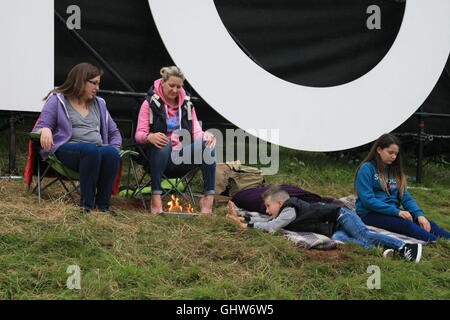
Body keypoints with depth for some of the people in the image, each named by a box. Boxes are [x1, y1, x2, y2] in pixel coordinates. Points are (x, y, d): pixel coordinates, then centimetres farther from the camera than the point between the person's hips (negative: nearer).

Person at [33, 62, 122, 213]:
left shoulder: (99, 103, 25)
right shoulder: (57, 100, 11)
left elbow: (114, 132, 30)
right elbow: (42, 126, 5)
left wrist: (114, 148, 8)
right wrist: (45, 130, -21)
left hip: (99, 150, 4)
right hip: (67, 148, -4)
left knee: (111, 152, -33)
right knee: (91, 149, -39)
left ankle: (102, 204, -30)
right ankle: (86, 203, -34)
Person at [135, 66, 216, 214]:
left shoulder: (187, 103, 15)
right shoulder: (150, 103, 3)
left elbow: (196, 132, 8)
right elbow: (139, 135, -4)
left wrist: (206, 136, -18)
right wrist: (149, 137, -29)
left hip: (183, 157, 4)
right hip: (161, 154, -3)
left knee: (208, 145, -25)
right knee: (165, 142, -39)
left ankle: (208, 196, -27)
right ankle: (156, 197, -40)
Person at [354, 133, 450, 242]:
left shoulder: (394, 171, 15)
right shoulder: (366, 169, -5)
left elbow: (405, 197, 9)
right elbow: (368, 200, -15)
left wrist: (419, 214, -11)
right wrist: (396, 211, -19)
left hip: (393, 212, 6)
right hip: (371, 214, -6)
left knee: (428, 224, -20)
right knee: (406, 224, -33)